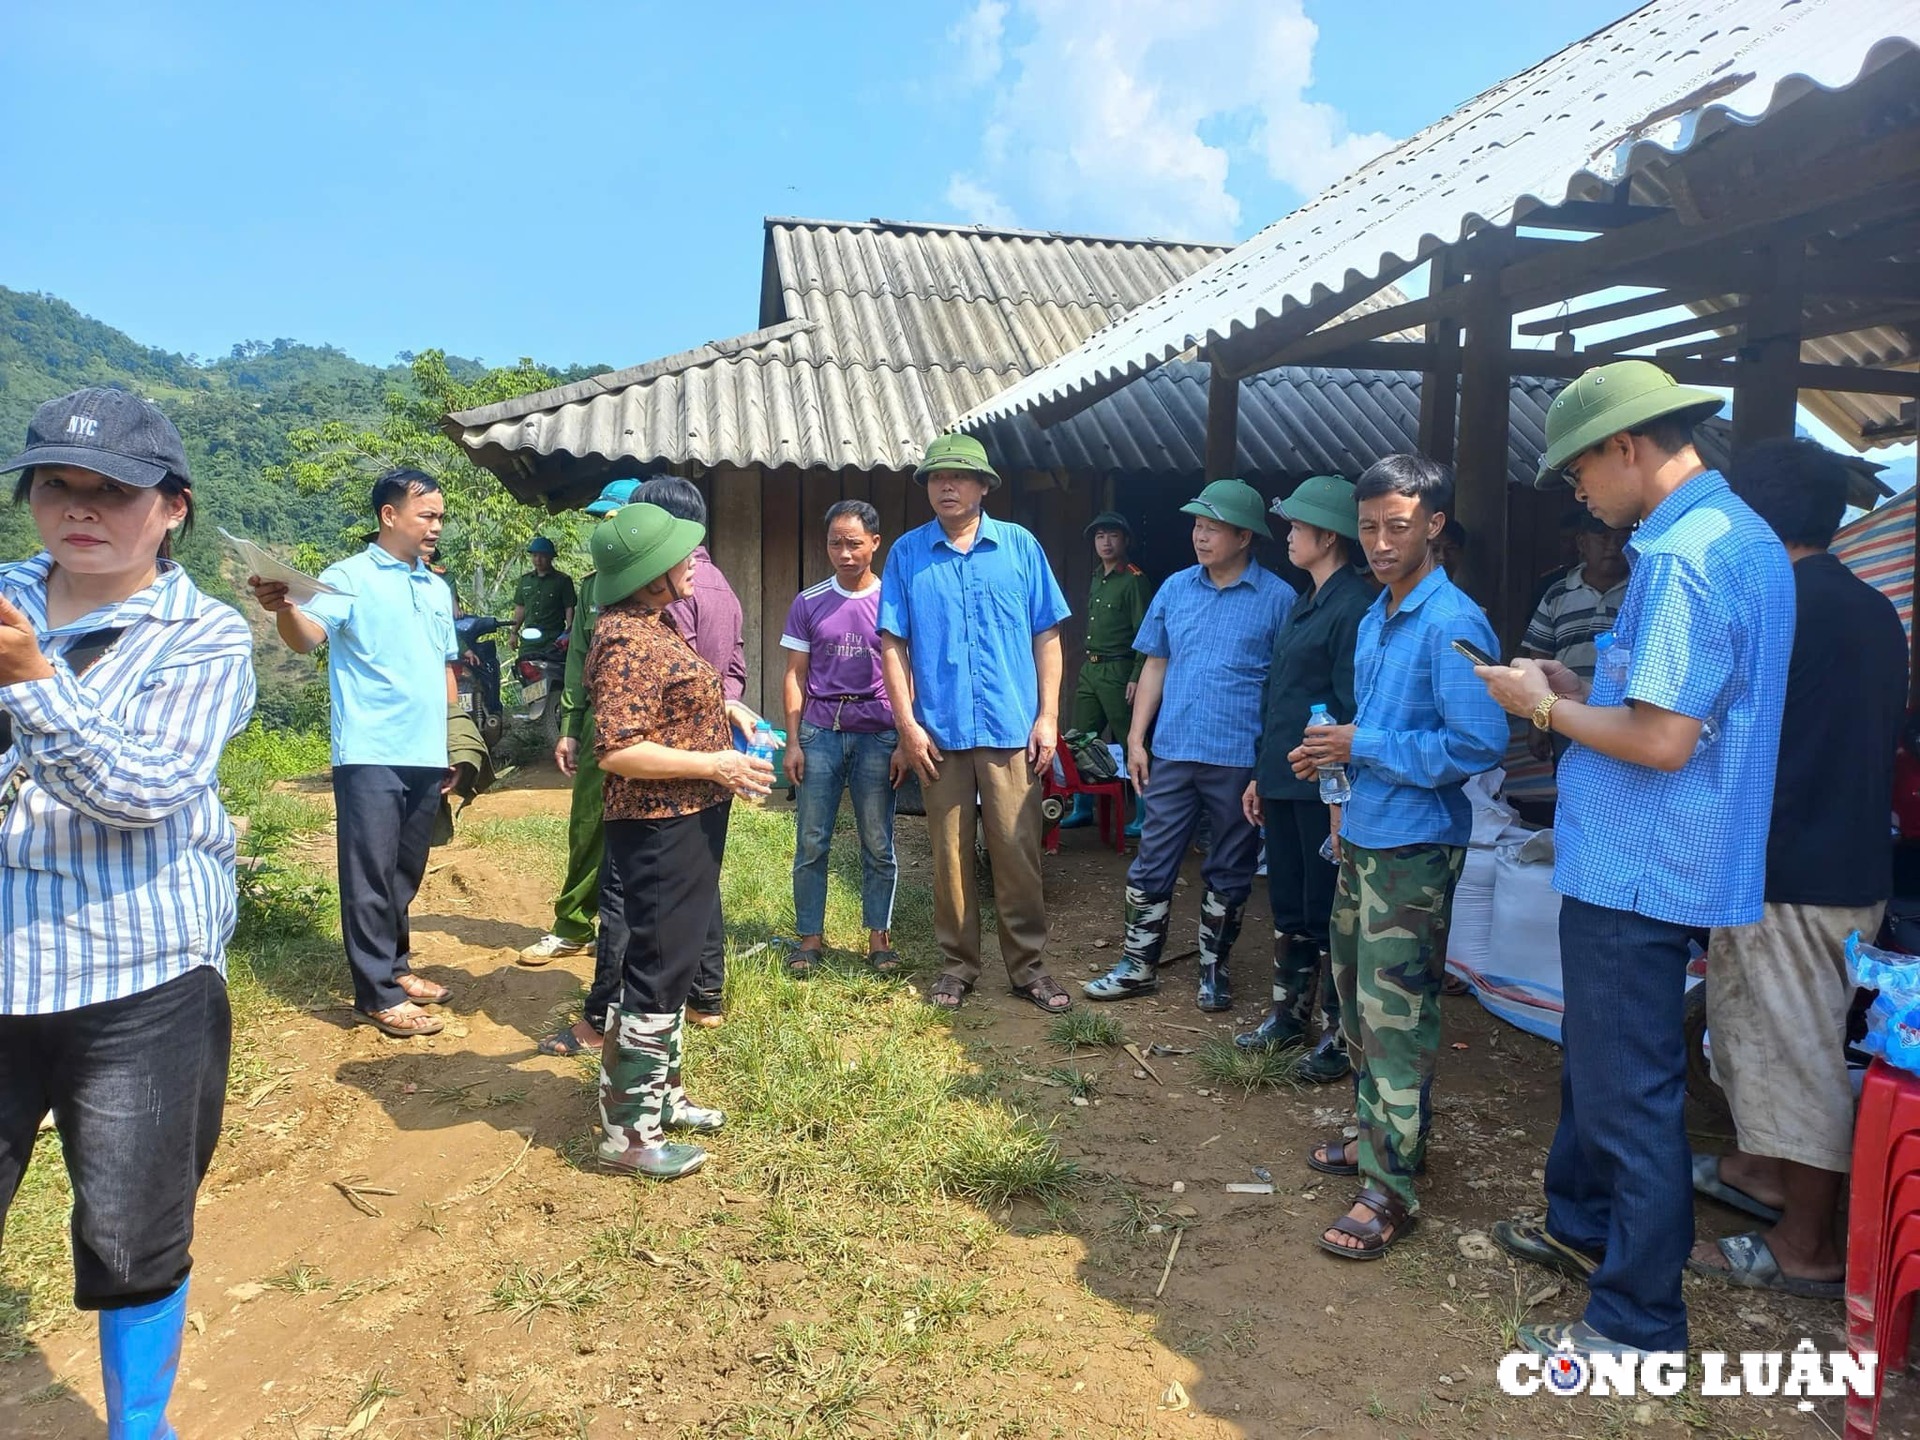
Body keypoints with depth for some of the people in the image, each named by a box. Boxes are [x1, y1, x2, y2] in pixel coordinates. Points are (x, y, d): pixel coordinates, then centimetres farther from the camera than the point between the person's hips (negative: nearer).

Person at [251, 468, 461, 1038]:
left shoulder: (438, 589, 17)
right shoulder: (350, 577, -3)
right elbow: (309, 637, -19)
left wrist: (455, 746, 20)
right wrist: (283, 608, -41)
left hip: (427, 757, 6)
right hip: (370, 755, -6)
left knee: (406, 874, 16)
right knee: (370, 876, -2)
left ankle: (395, 966, 29)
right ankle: (378, 995, 5)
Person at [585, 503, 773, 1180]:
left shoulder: (655, 623, 11)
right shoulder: (628, 641, -21)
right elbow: (618, 752, -27)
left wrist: (721, 707, 13)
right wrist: (715, 764, -23)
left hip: (688, 821, 11)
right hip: (658, 828, -11)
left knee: (670, 965, 20)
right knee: (657, 973, -3)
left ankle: (658, 1092, 34)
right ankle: (628, 1131, 9)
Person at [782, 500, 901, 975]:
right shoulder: (808, 603, 5)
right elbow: (796, 676, 7)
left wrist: (904, 741, -4)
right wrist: (793, 742, 0)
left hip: (877, 735, -1)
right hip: (819, 733, 1)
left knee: (878, 844, 4)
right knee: (811, 842, 3)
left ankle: (879, 937, 15)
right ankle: (810, 937, 14)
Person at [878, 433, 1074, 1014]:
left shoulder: (1020, 546, 4)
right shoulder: (908, 553, 5)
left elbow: (1047, 636, 5)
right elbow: (893, 644, 3)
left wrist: (1048, 717, -1)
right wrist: (908, 725, -4)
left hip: (1012, 728, 0)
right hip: (940, 731, 1)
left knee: (1017, 851, 2)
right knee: (949, 853, 8)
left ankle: (1028, 965, 15)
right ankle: (958, 963, 21)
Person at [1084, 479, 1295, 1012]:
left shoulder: (1277, 599, -6)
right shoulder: (1175, 588, 6)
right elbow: (1155, 666, 10)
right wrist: (1136, 738, 5)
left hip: (1241, 760, -3)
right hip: (1172, 753, 3)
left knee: (1229, 873, 11)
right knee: (1151, 863, 8)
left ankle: (1214, 971, 26)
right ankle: (1138, 967, 20)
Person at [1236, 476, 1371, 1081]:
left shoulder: (1353, 609, -14)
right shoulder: (1302, 608, 15)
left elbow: (1354, 711, -18)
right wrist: (1261, 775, 18)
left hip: (1324, 788, -9)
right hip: (1283, 783, 9)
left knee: (1326, 914, 2)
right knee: (1288, 906, 17)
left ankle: (1340, 1033, 15)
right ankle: (1290, 1013, 30)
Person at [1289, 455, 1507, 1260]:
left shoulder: (1452, 625, -16)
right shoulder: (1374, 621, 13)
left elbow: (1480, 744, -24)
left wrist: (1366, 747, -19)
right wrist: (1333, 754, 4)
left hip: (1415, 847, -9)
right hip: (1363, 838, 9)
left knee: (1395, 1017, -5)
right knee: (1357, 998, 18)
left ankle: (1391, 1189, 5)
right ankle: (1377, 1134, 35)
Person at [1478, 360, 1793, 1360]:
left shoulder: (1680, 555, -22)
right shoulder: (1744, 536, 11)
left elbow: (1664, 741, -26)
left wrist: (1547, 707, -11)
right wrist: (1581, 691, 9)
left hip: (1635, 871, -10)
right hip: (1641, 861, 10)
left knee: (1627, 1090, 2)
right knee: (1597, 1058, 24)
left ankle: (1637, 1322, 16)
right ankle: (1583, 1226, 42)